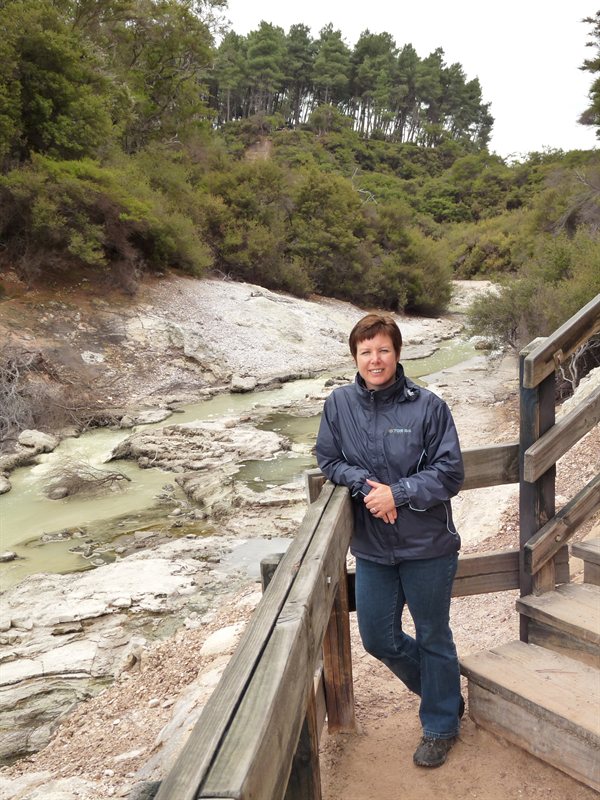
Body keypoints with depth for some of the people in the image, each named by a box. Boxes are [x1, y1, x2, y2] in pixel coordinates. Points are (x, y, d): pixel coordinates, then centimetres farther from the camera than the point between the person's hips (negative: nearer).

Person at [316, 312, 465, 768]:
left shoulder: (427, 406, -14)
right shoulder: (339, 404, -4)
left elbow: (450, 472, -12)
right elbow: (328, 459, 3)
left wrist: (397, 493, -20)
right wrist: (364, 484, -14)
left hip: (427, 546, -4)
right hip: (371, 547, 4)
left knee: (433, 637, 14)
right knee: (379, 638, 15)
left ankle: (441, 725, 38)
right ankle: (444, 694, 43)